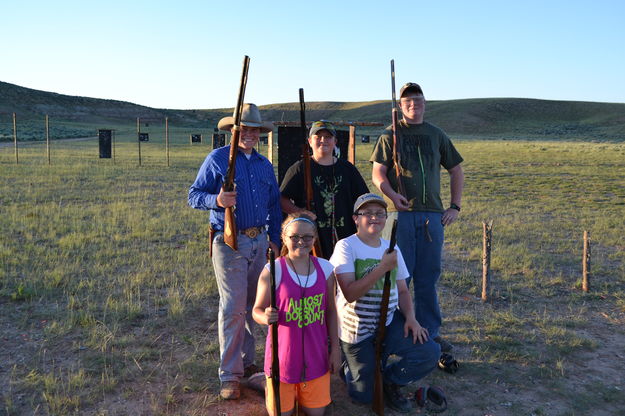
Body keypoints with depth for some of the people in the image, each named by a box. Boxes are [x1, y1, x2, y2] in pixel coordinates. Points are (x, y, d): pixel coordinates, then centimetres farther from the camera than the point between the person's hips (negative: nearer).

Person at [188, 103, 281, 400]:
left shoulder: (264, 164, 14)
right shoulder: (217, 159, -1)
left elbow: (275, 204, 19)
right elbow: (194, 195, -4)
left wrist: (275, 239, 13)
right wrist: (216, 200, -24)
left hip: (260, 241, 6)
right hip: (230, 242, -5)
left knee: (252, 305, 12)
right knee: (233, 307, -6)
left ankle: (246, 362, 26)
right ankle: (229, 375, 4)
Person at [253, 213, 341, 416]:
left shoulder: (325, 268, -2)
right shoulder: (273, 270, -13)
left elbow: (330, 311, 7)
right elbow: (257, 310, -7)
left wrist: (335, 348, 7)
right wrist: (266, 317, -30)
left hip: (315, 356, 3)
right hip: (283, 355, -3)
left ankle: (302, 396, 42)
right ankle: (270, 388, 37)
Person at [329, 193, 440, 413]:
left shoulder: (391, 248, 4)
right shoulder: (346, 246, -14)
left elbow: (402, 291, 9)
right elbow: (350, 293, -24)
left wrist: (410, 317, -9)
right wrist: (383, 267, -28)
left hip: (389, 320, 5)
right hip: (357, 327, -4)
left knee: (429, 352, -17)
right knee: (364, 395, 1)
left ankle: (389, 381, 11)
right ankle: (348, 367, 36)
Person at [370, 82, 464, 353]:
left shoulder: (436, 135, 15)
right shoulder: (391, 135, 6)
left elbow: (456, 171, 20)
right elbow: (377, 173, -1)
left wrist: (455, 206, 9)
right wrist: (392, 194, -21)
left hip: (433, 214, 3)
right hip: (401, 212, -3)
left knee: (428, 277, 9)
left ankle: (429, 332, 21)